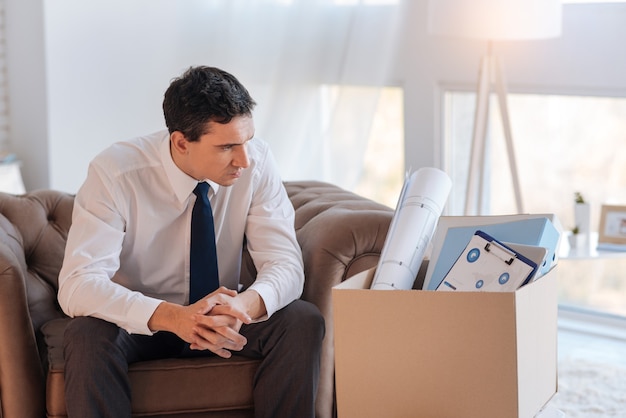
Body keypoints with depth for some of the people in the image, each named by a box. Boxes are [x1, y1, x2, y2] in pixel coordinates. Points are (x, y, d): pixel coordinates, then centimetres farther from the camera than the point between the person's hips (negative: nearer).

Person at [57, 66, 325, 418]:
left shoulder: (256, 162, -16)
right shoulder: (114, 173, -24)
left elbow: (285, 263, -16)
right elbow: (77, 284, -30)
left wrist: (245, 305, -41)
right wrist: (170, 316, -46)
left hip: (220, 313, 3)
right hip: (139, 319, -2)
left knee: (304, 322, -25)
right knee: (88, 337, -35)